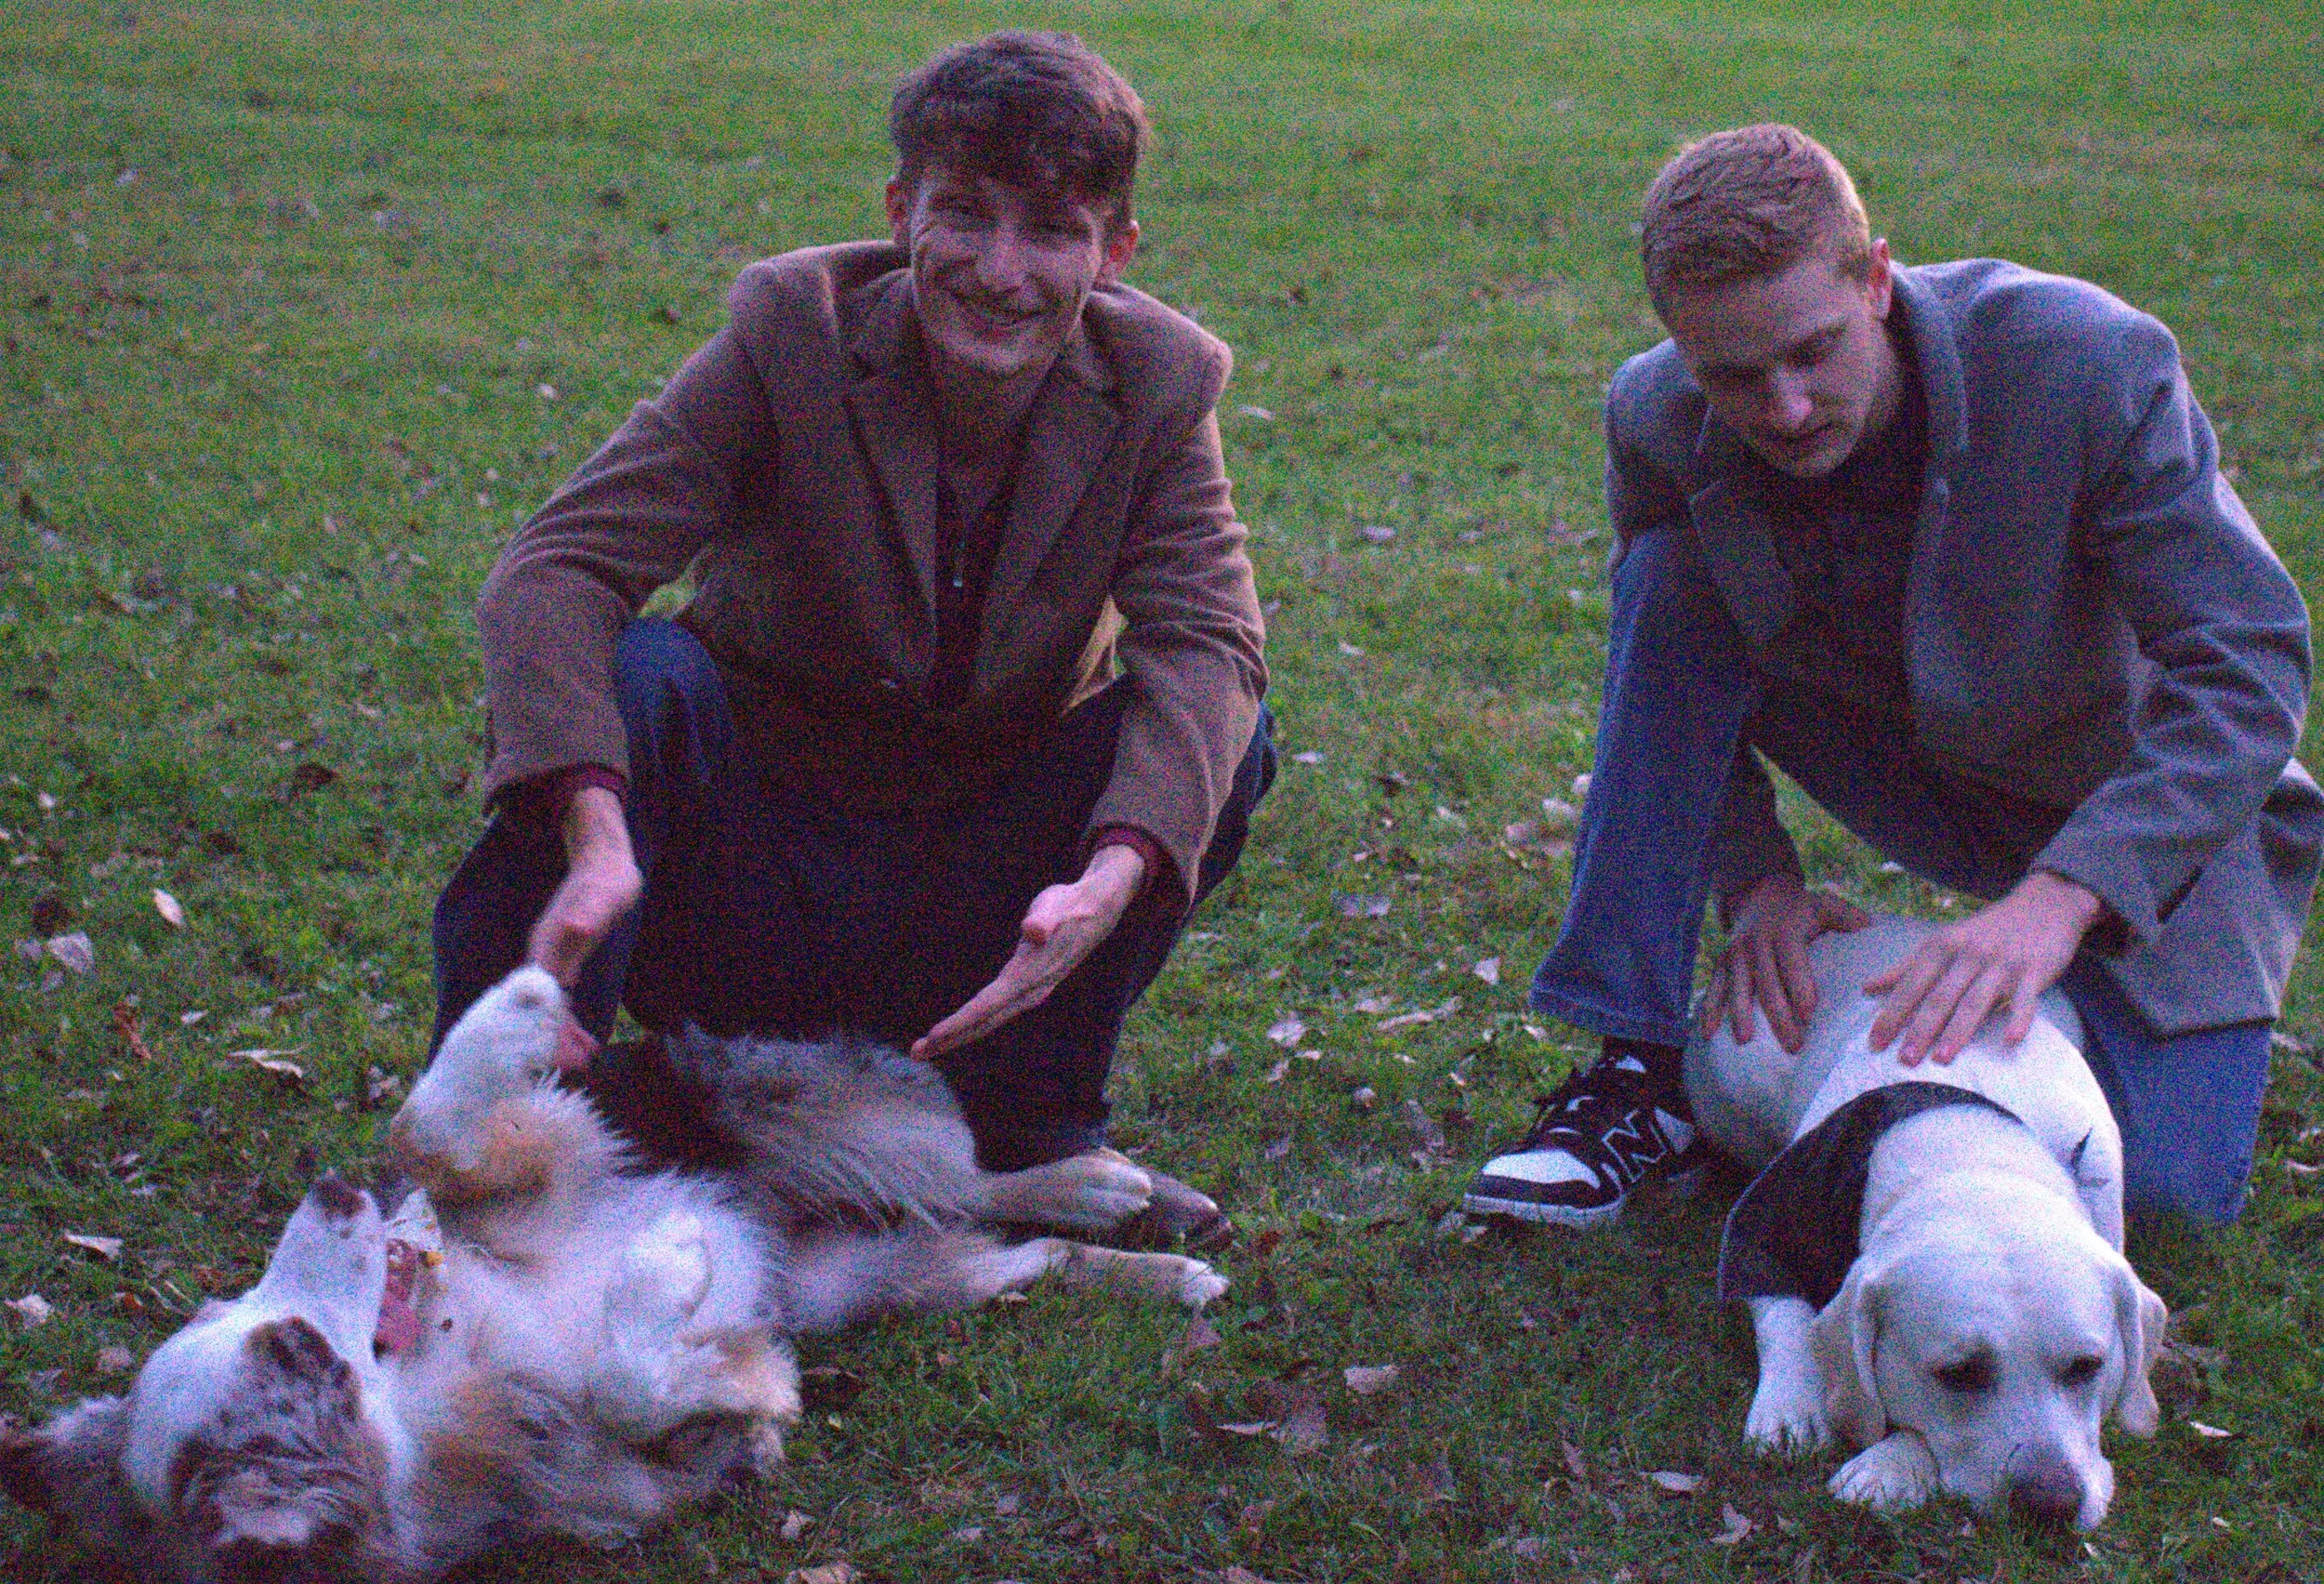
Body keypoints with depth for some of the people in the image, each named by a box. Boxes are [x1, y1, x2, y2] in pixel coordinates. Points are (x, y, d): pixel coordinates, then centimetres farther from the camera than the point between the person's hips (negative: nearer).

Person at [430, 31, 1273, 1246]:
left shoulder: (1156, 384, -9)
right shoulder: (794, 329, -17)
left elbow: (1204, 641, -22)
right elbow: (553, 568, -26)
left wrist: (1110, 880, -42)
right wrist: (595, 836, -44)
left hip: (974, 941, 2)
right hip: (751, 870, -2)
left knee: (1225, 736, -19)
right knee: (636, 681, -30)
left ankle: (1028, 1128, -2)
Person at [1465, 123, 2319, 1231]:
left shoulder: (2086, 363, -32)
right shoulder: (1656, 422, -20)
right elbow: (1668, 678, -3)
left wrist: (2056, 899, -44)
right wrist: (1754, 876, -20)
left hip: (2160, 800, -2)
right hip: (1927, 775, 3)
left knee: (2164, 1182, -19)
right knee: (1667, 579, -22)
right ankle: (1640, 1072, -17)